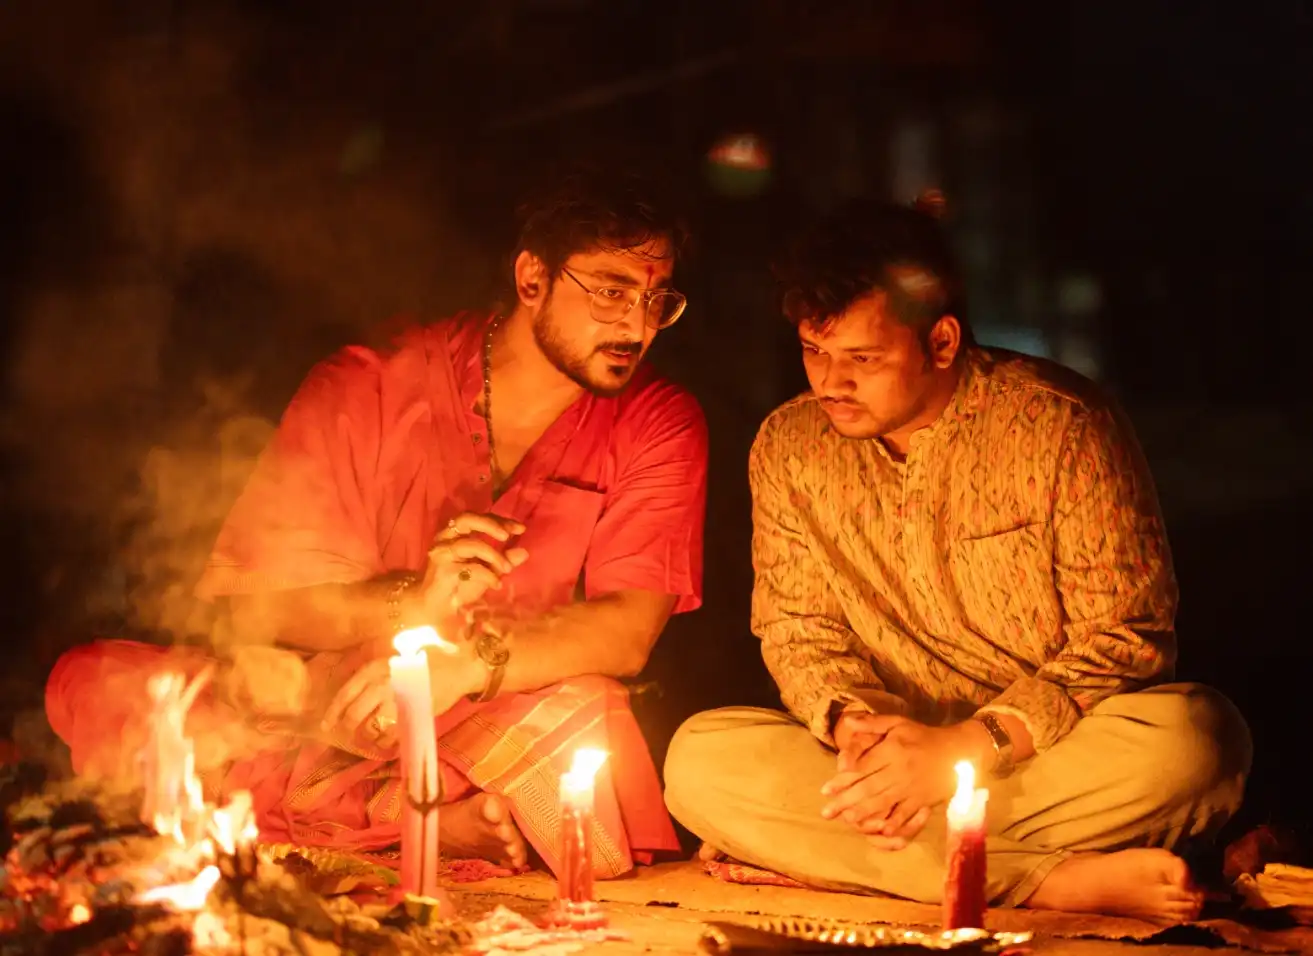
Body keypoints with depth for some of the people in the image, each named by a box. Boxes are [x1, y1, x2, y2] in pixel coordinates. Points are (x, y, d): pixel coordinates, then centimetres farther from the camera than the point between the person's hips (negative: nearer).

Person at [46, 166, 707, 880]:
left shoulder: (656, 423, 1)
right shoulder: (366, 388, -1)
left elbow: (629, 630, -12)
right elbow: (253, 601, -7)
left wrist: (470, 661, -29)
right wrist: (411, 602, -24)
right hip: (330, 723, 2)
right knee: (89, 681, -21)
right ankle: (435, 823, -23)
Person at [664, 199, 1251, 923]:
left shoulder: (1062, 426, -11)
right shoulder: (788, 447, 2)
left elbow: (1127, 638, -11)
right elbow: (795, 626, 8)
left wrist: (970, 745, -21)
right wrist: (852, 722, -15)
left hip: (1046, 754, -3)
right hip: (893, 756, 3)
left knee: (1195, 735, -34)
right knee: (700, 762, -24)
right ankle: (1061, 880, -28)